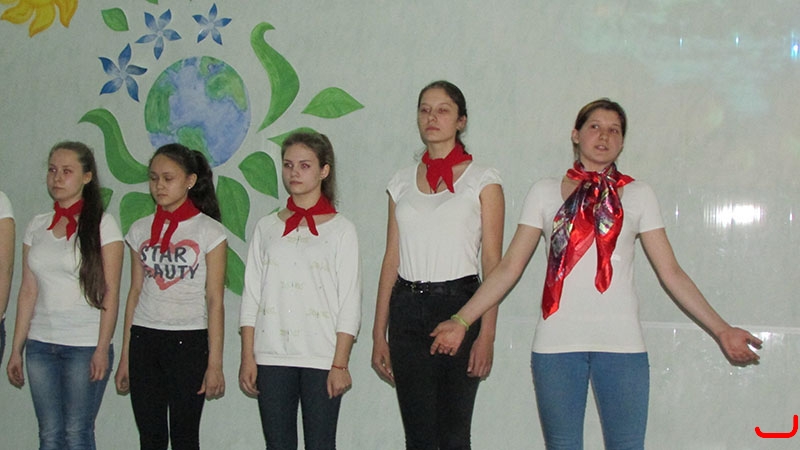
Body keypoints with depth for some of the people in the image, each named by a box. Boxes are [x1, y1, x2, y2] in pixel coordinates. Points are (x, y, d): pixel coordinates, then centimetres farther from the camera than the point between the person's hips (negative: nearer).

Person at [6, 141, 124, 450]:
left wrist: (102, 349, -14)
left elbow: (110, 292, -7)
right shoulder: (36, 226, 10)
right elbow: (28, 291, 10)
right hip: (41, 345, 4)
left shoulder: (101, 224, -3)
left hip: (85, 346, -4)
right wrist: (16, 349, 7)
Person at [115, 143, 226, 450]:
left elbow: (215, 300, -6)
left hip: (189, 342, -4)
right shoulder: (141, 230, 9)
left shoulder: (209, 231, -3)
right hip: (144, 340, 4)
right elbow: (135, 293, 11)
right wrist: (125, 357, 9)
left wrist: (215, 363, -9)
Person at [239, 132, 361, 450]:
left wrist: (340, 364, -8)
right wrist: (247, 358, 3)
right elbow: (251, 296, 10)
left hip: (321, 359, -3)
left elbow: (349, 304, -1)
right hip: (271, 358, 3)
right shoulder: (267, 227, 10)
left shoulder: (340, 229, 2)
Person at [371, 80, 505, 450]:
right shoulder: (402, 182, 12)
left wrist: (486, 335, -12)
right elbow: (392, 259, 12)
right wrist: (379, 334, 8)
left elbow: (492, 263, -3)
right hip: (408, 311, 4)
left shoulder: (482, 180, 1)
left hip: (459, 305, -3)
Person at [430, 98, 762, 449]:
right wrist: (461, 321, -2)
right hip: (557, 341, 0)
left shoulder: (638, 195, 11)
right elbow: (509, 268, 6)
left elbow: (671, 272, 8)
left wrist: (721, 329, 1)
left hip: (621, 342, 0)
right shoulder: (545, 192, 10)